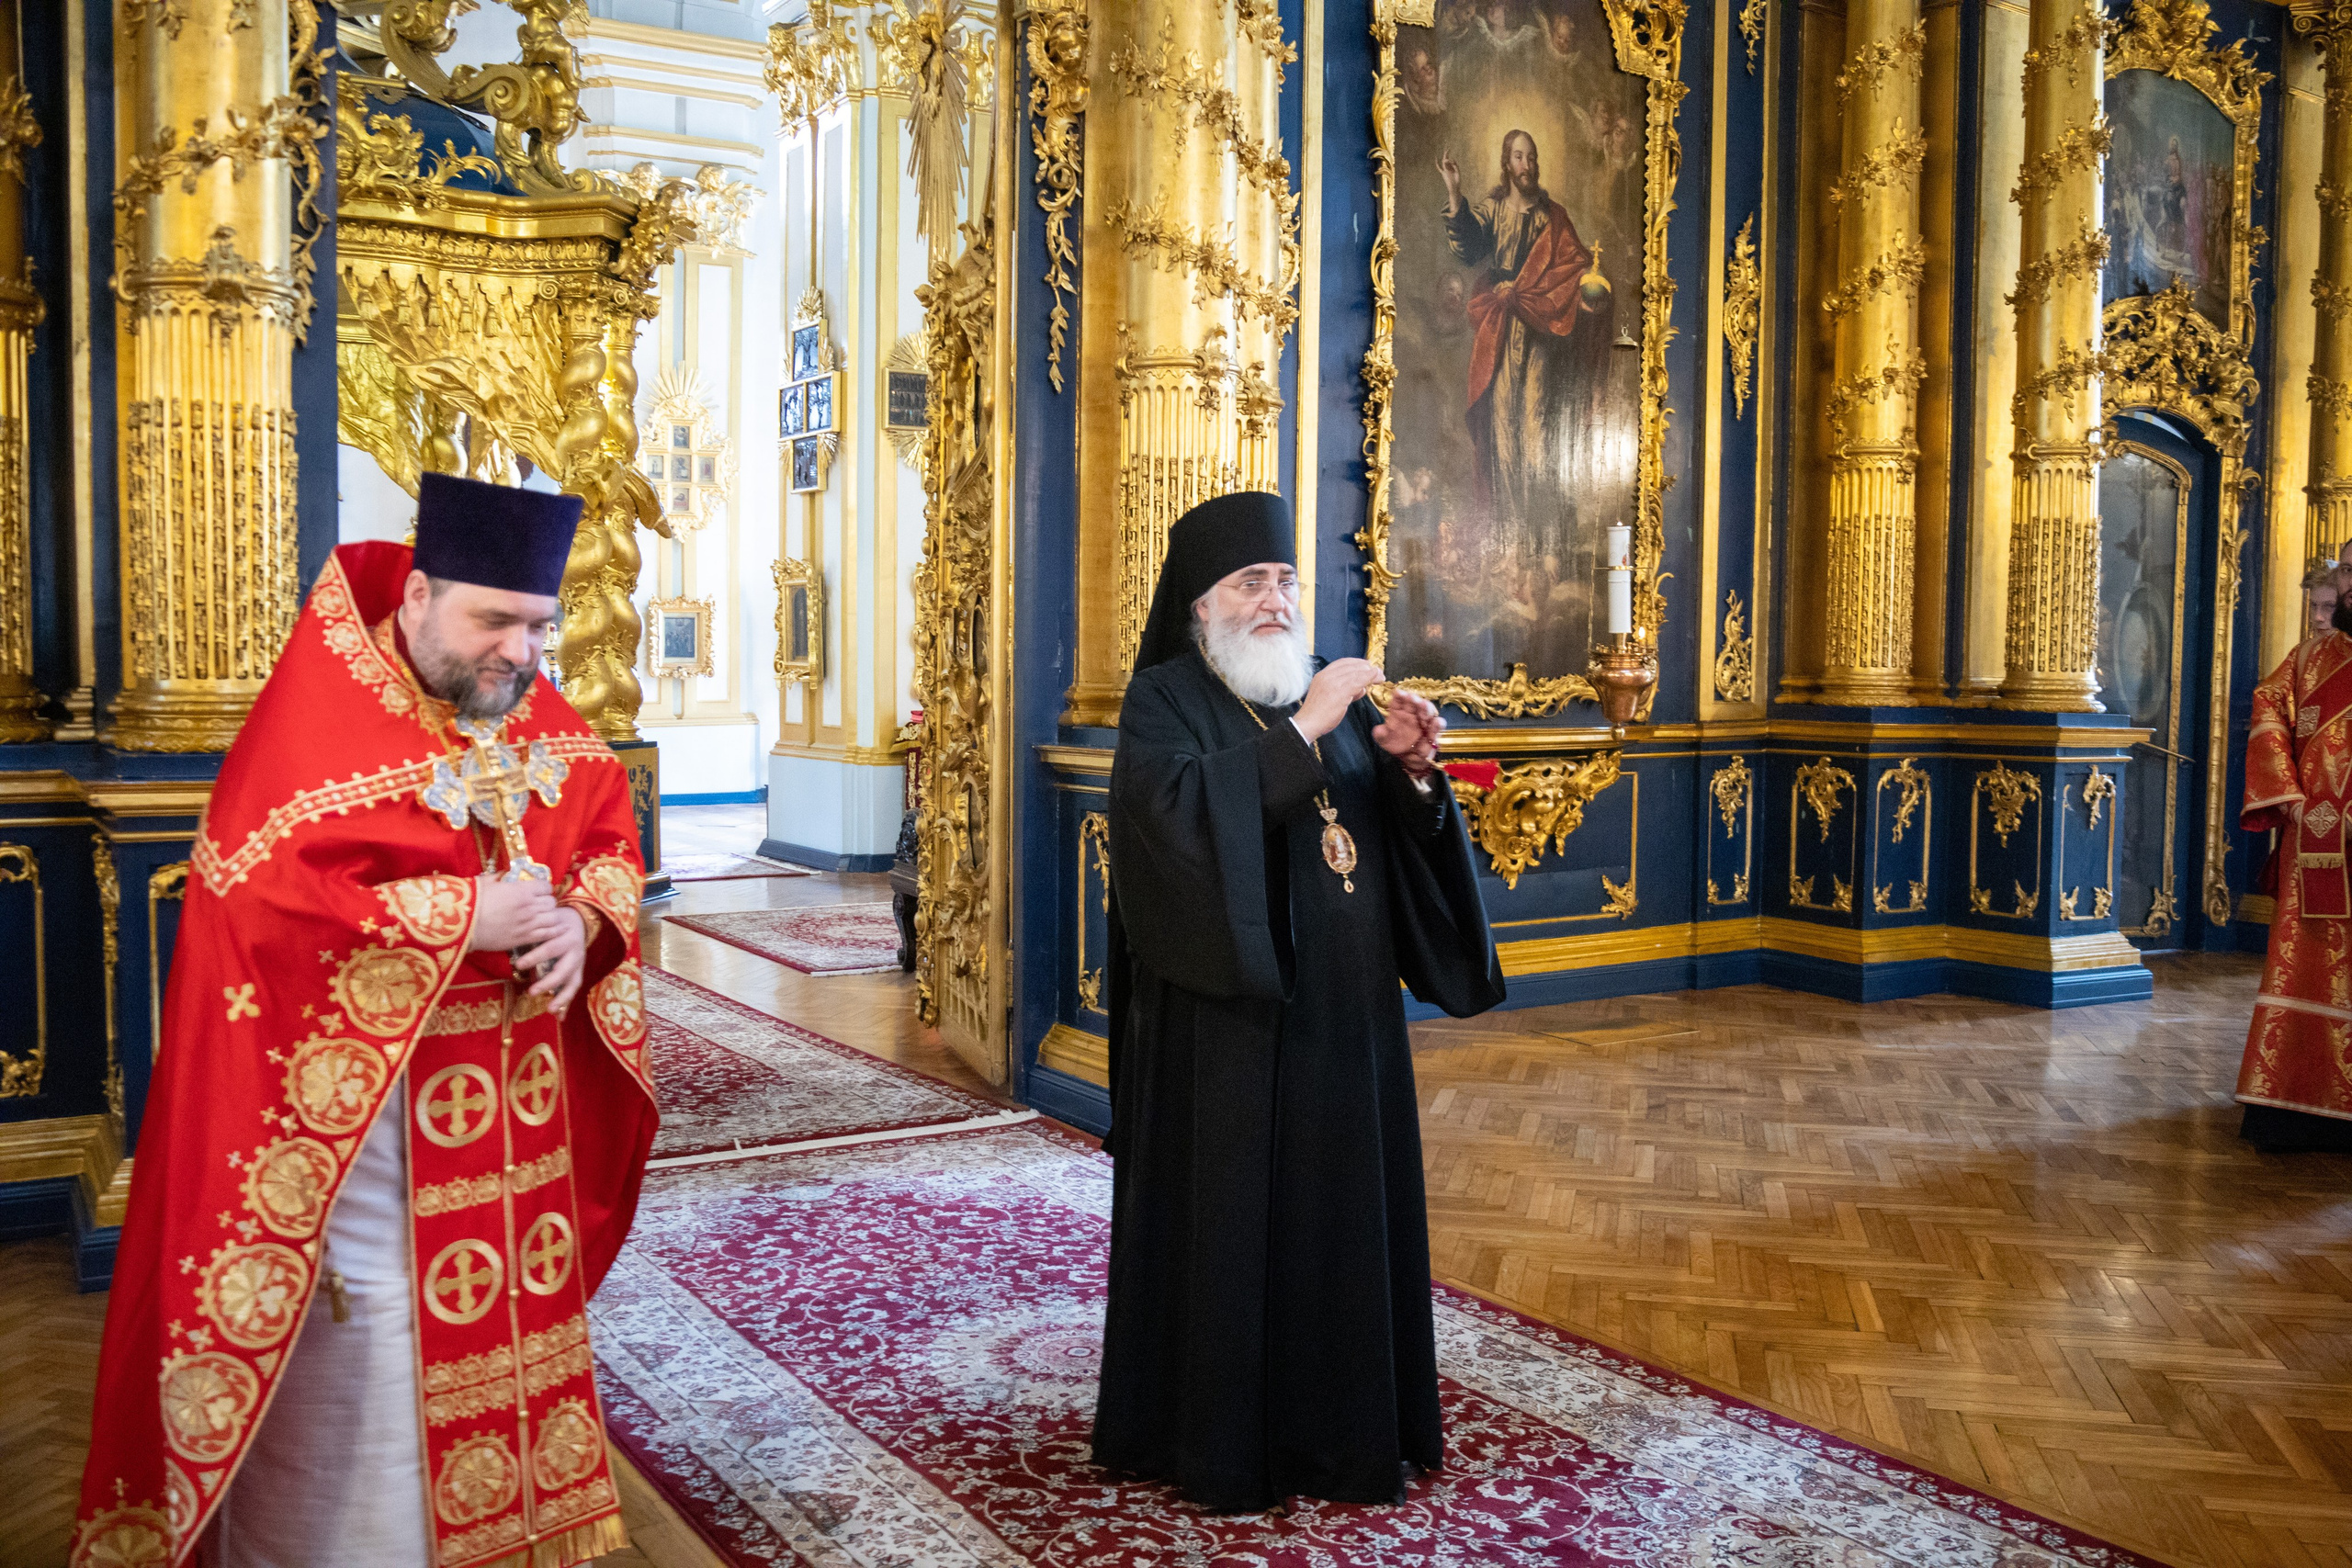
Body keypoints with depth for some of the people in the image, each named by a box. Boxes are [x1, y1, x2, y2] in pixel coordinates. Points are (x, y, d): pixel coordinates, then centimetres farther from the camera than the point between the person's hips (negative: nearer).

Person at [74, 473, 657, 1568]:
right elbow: (258, 893, -23)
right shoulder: (318, 716, -16)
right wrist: (462, 916, -24)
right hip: (354, 1107, -6)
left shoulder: (536, 715, 4)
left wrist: (582, 920, -10)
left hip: (510, 1112, 6)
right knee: (354, 1370, 4)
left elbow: (610, 838, 12)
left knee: (499, 1333, 17)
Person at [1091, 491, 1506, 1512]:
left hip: (1341, 1019, 5)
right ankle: (1219, 1442, 17)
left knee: (1346, 1212, 10)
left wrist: (1410, 773, -9)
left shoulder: (1331, 694, 12)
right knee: (1227, 1219, 2)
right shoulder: (1163, 700, -3)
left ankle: (1341, 1427, 25)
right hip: (1224, 1019, -5)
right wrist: (1302, 732, -24)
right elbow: (1178, 807, -24)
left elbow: (1404, 848, 11)